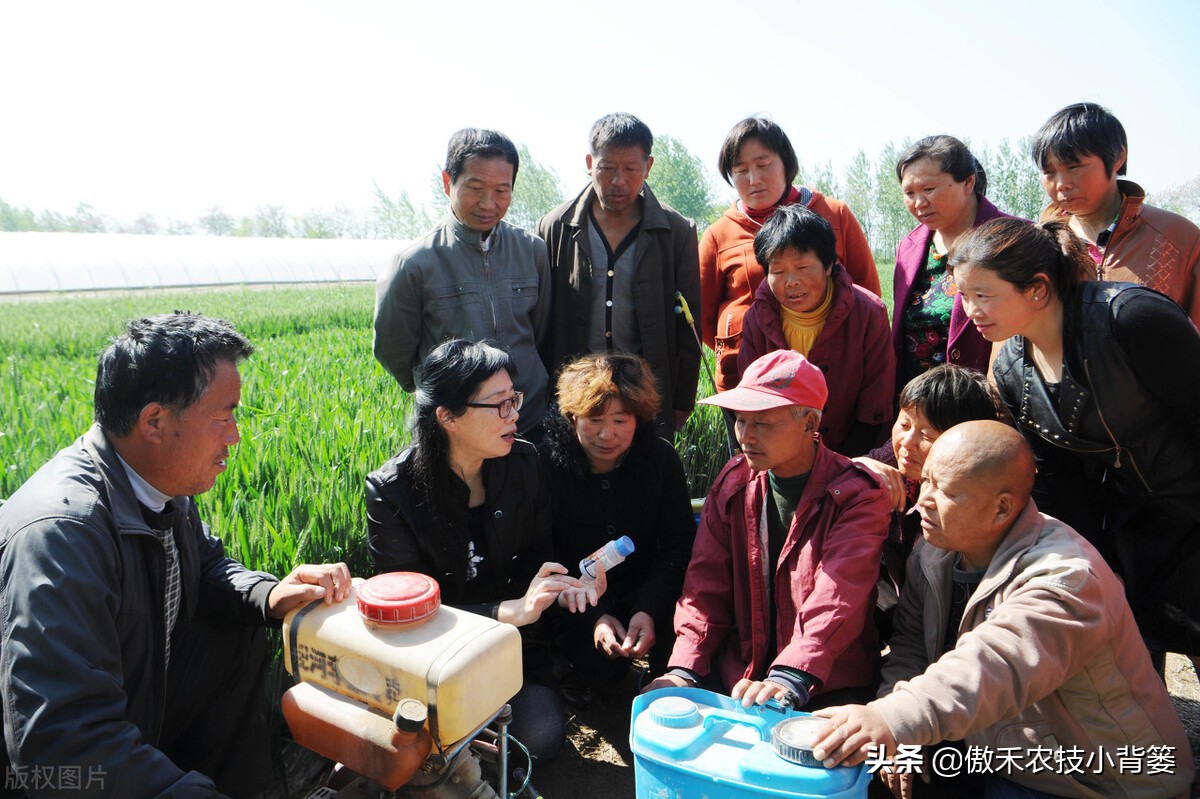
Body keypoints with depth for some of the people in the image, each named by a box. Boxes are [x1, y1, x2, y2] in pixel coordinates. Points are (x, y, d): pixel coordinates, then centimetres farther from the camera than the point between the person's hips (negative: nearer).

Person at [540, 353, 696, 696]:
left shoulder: (661, 458, -7)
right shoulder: (546, 462, -14)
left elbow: (678, 545, -4)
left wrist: (649, 610, -20)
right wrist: (591, 617, -23)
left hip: (645, 599, 2)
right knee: (598, 665, -27)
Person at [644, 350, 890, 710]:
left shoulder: (857, 495, -11)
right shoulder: (733, 482, 4)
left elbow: (836, 599, -24)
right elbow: (706, 583, 0)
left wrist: (789, 679, -39)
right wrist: (684, 667, -13)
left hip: (825, 688, -3)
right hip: (735, 673, 4)